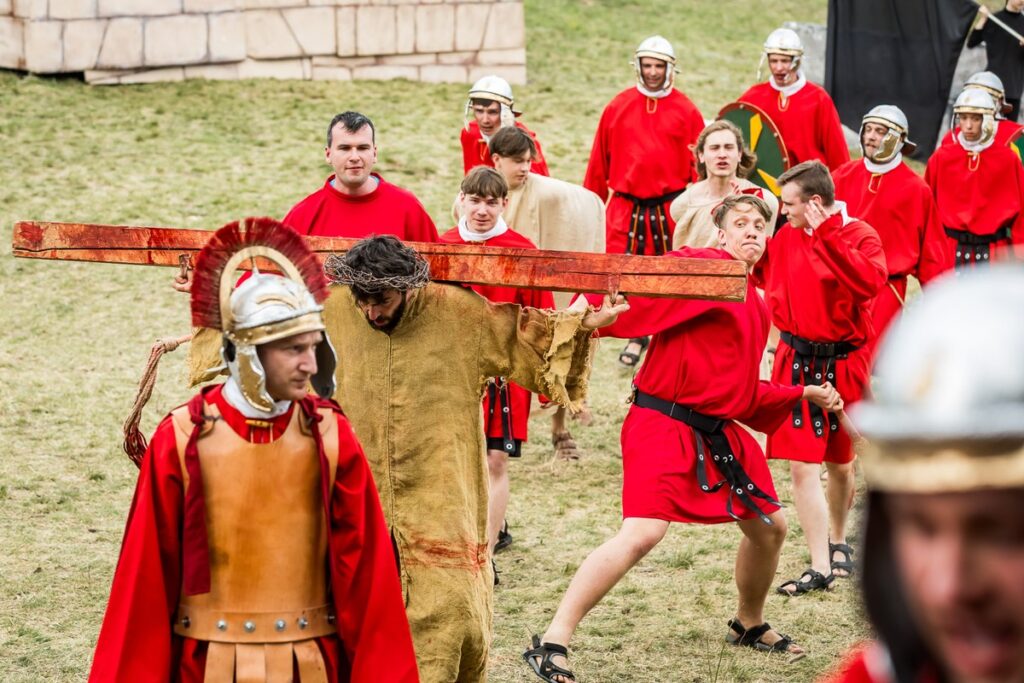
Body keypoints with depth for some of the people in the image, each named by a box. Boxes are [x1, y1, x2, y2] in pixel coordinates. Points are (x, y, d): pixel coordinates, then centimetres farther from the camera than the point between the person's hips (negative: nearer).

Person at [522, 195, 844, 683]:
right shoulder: (703, 266, -8)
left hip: (718, 432, 9)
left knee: (769, 526, 18)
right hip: (662, 424, -9)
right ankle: (552, 643, -18)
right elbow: (640, 289, -24)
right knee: (643, 533, -23)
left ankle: (750, 625, 44)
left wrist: (803, 395, 23)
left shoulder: (756, 308, 17)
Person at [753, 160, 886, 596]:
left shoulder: (860, 236, -11)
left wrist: (825, 234, -31)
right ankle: (820, 567, -3)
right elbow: (759, 271, 18)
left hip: (842, 364, -3)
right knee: (802, 465, -6)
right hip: (795, 361, 3)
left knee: (839, 462, 14)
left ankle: (838, 542, 40)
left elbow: (870, 282, -31)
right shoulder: (787, 236, 2)